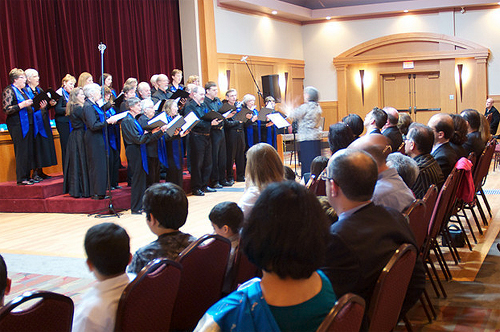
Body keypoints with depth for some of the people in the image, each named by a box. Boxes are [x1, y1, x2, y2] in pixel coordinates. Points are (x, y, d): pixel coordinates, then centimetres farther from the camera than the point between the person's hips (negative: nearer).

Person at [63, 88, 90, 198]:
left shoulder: (72, 107, 13)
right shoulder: (78, 108, -16)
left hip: (73, 136, 9)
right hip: (80, 137, -9)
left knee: (75, 163, 12)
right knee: (81, 163, -4)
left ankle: (73, 189, 18)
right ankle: (83, 190, 1)